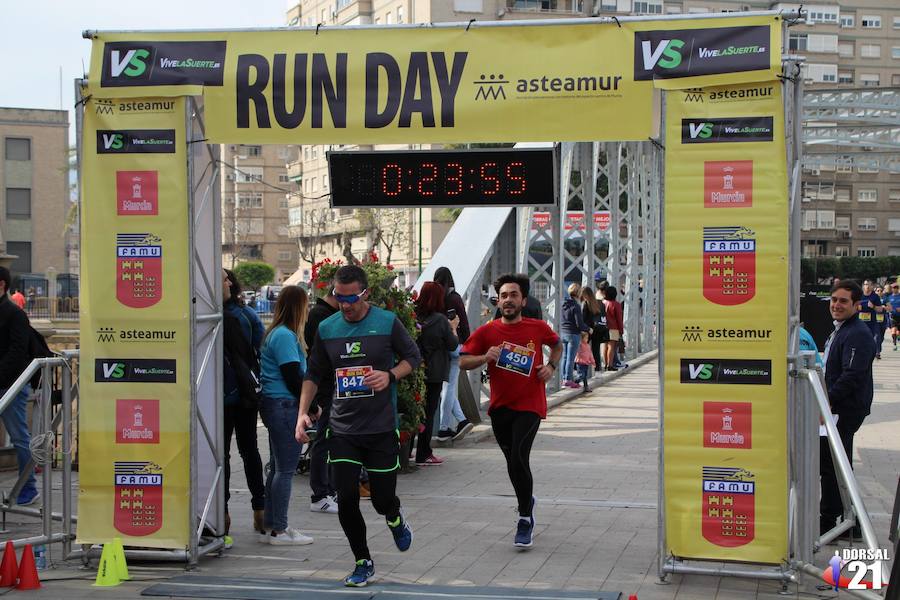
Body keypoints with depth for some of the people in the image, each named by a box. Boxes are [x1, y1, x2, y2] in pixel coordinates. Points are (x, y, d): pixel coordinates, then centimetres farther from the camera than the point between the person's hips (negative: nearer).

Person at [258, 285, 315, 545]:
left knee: (277, 468, 15)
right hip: (285, 406, -10)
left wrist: (309, 404, 12)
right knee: (285, 469, -5)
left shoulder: (276, 333, 16)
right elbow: (292, 377, -18)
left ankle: (272, 526, 23)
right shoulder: (285, 335, -15)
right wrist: (312, 406, -9)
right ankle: (279, 530, 0)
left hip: (274, 404, 10)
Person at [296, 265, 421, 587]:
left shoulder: (387, 322, -5)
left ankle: (395, 520, 40)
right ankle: (363, 562, 17)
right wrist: (302, 413, 2)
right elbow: (314, 374, 13)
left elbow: (413, 357, 5)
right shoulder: (326, 328, 4)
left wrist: (390, 375, -14)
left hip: (381, 428, -2)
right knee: (346, 499, -3)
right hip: (342, 430, 3)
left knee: (383, 499, 2)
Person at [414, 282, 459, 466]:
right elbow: (453, 345, -7)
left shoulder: (414, 317, -4)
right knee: (429, 412, 3)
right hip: (434, 373, -4)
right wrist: (453, 328, 10)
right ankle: (423, 455, 5)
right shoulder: (440, 320, -14)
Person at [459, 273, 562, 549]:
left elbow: (557, 345, 19)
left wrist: (551, 366, 2)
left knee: (518, 460, -18)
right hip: (500, 407, 3)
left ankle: (525, 518, -3)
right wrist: (485, 358, -19)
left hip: (529, 406, -3)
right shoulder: (486, 332, -2)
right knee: (514, 463, 15)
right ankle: (528, 501, 44)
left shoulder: (538, 328, -2)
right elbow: (463, 362, -1)